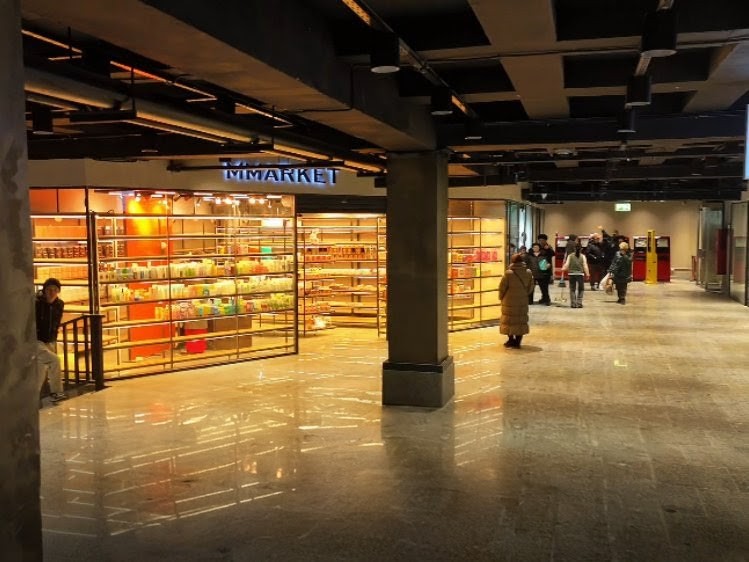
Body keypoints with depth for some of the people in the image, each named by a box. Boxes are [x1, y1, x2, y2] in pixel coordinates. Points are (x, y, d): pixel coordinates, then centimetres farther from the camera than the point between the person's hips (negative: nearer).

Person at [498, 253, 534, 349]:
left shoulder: (508, 273, -17)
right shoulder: (528, 273, -5)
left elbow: (502, 288, -10)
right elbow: (530, 288, 3)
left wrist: (501, 297, 7)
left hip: (509, 302, -3)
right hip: (523, 302, 3)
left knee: (509, 320, 11)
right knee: (521, 321, 10)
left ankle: (511, 340, 16)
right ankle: (517, 341, 10)